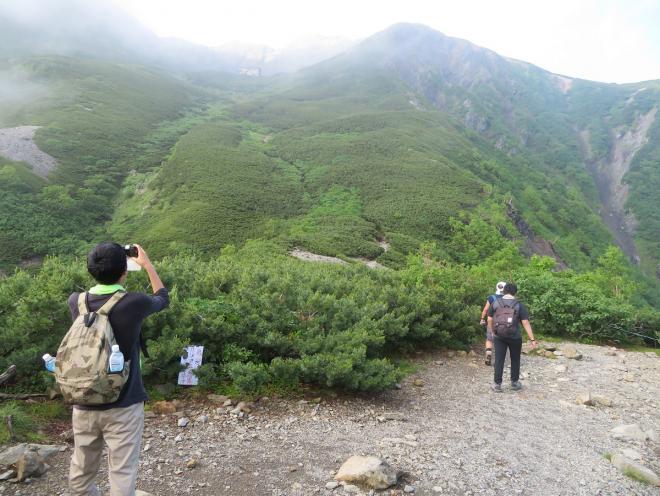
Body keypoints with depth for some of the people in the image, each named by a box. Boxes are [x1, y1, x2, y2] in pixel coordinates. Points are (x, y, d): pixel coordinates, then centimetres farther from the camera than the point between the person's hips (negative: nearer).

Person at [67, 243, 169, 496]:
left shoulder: (76, 302, -4)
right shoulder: (135, 302, -15)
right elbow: (163, 298, 7)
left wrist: (102, 266, 23)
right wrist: (146, 263, 16)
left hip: (84, 405, 5)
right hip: (123, 406, -4)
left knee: (80, 475, 18)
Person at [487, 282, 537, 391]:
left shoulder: (495, 303, -1)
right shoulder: (519, 306, -7)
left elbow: (489, 320, 4)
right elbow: (526, 323, -11)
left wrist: (492, 332, 18)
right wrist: (532, 339, -10)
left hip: (499, 336, 1)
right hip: (514, 337, -1)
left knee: (499, 360, 5)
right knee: (515, 360, 15)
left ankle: (497, 384, 8)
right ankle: (514, 383, 24)